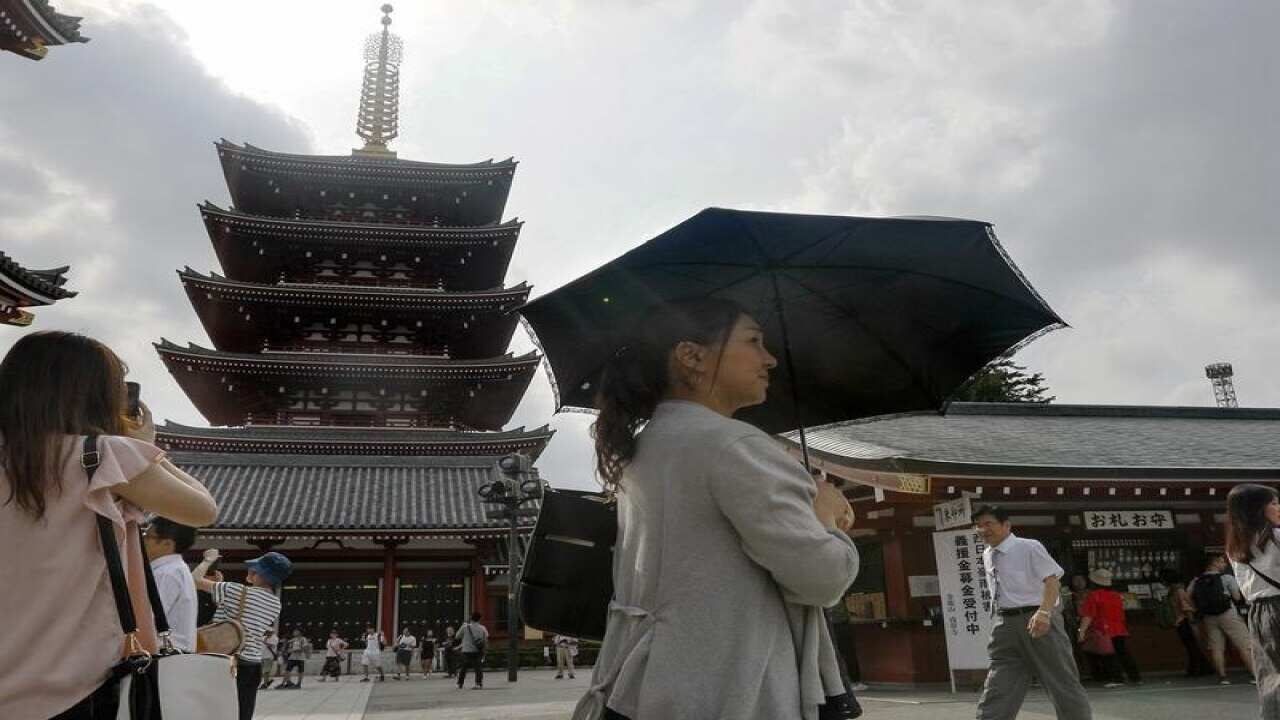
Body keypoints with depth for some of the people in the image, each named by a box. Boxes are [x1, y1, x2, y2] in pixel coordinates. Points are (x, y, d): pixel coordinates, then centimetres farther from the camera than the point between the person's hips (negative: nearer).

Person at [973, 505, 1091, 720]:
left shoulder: (1029, 548, -8)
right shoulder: (987, 556, 13)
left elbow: (1052, 579, -18)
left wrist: (1044, 612, -33)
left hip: (1038, 620, -6)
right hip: (1005, 622, 6)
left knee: (1061, 680, 3)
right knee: (996, 689, 0)